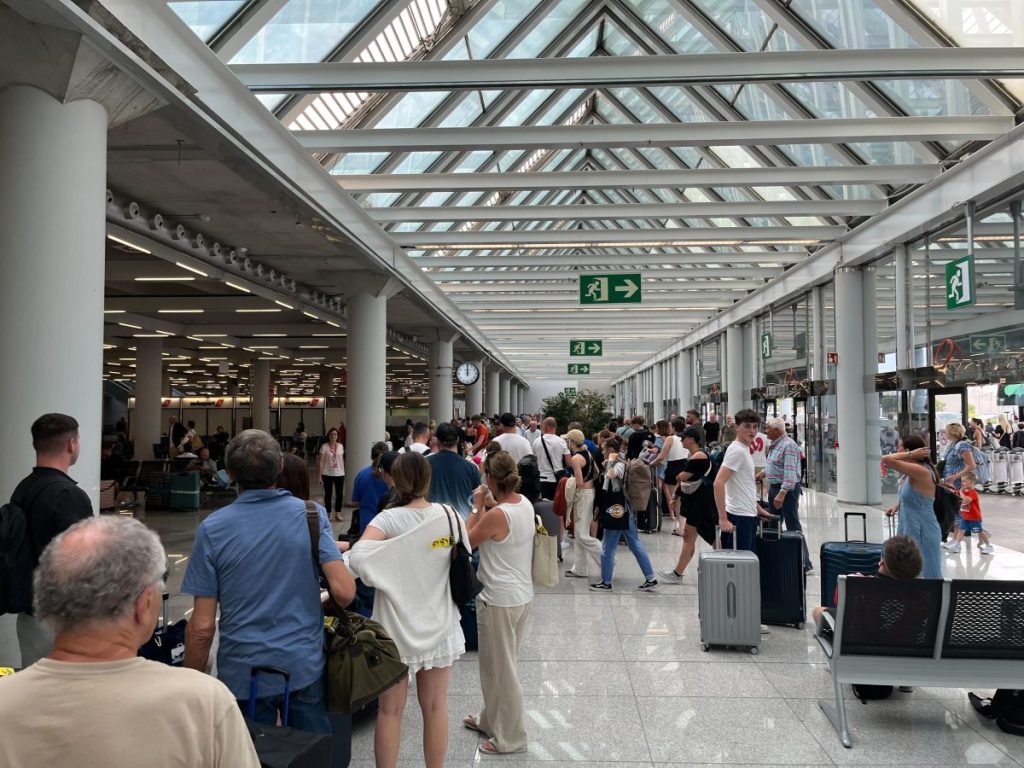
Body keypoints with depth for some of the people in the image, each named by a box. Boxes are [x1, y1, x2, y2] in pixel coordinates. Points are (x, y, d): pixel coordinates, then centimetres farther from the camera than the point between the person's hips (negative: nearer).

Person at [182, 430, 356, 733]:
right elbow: (344, 592, -14)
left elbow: (202, 626, -8)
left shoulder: (212, 529, -8)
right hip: (305, 668, 1)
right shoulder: (312, 515, -7)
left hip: (242, 675, 0)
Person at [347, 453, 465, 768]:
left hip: (397, 628, -3)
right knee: (435, 707, 15)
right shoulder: (450, 516, -4)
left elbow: (358, 558, -32)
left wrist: (380, 570, -13)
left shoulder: (389, 519, -16)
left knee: (390, 711, 11)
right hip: (439, 626, 3)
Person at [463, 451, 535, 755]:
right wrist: (490, 505, 5)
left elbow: (467, 541, -11)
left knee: (500, 668, 7)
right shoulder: (525, 503, 0)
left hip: (500, 600, -9)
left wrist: (478, 507, -5)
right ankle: (491, 720, 40)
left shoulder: (495, 515, -25)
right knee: (499, 664, 24)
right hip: (522, 594, 9)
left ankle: (510, 737, 20)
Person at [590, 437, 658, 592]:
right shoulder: (620, 464, 12)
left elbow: (611, 474, -39)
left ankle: (606, 583, 11)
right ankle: (651, 578, 14)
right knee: (636, 545, 12)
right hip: (626, 511, 10)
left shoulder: (620, 464, -17)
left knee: (607, 548, 1)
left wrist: (611, 461, -23)